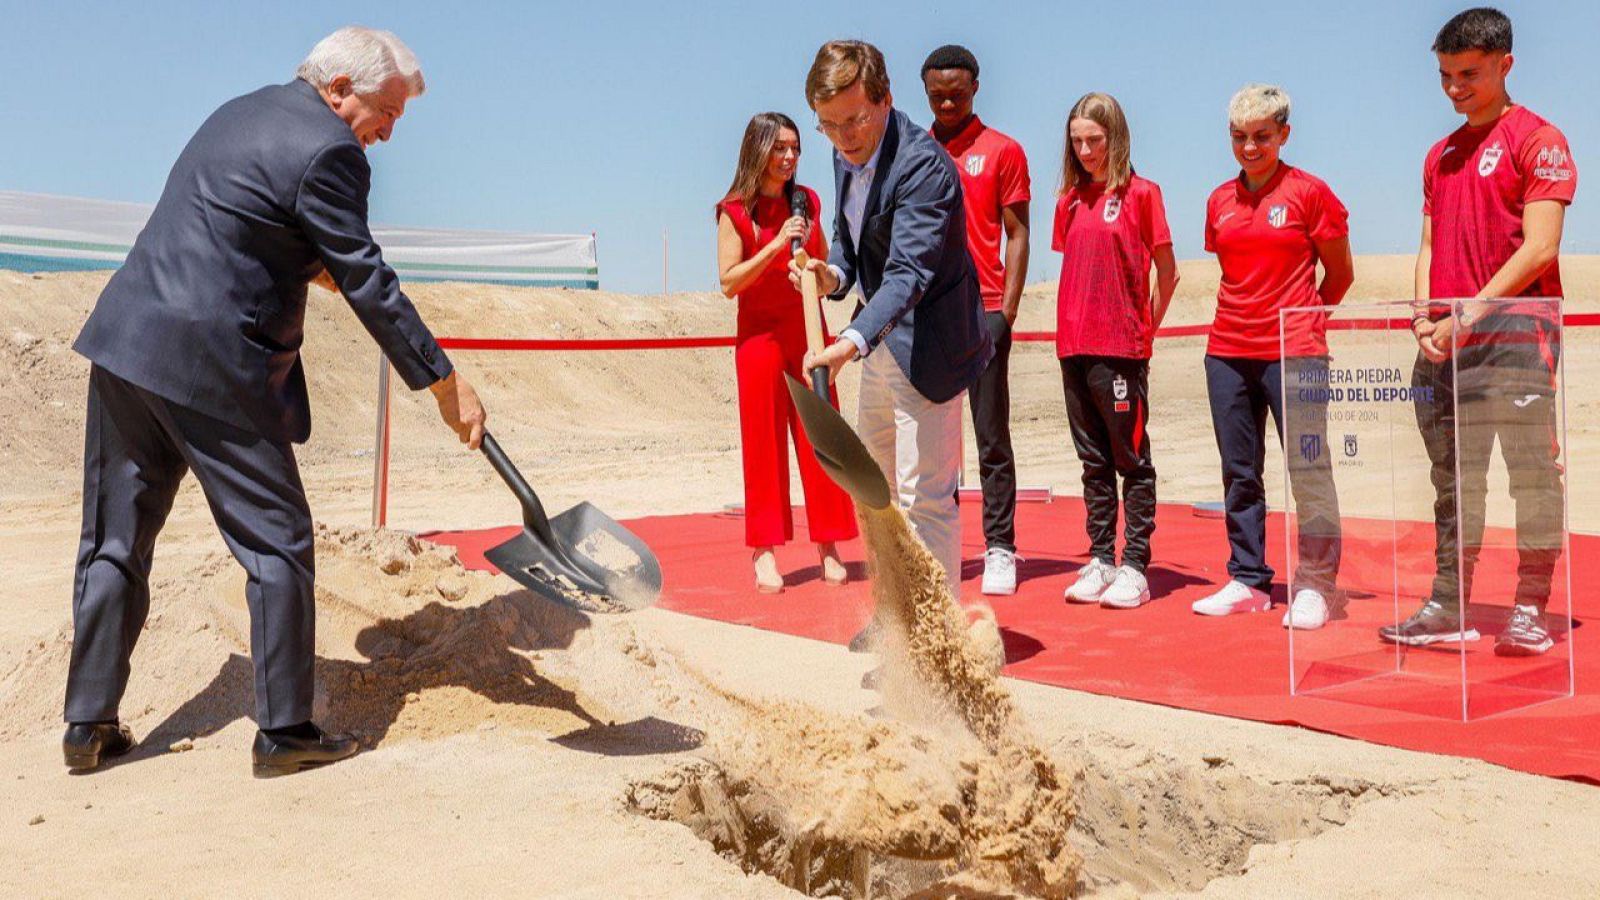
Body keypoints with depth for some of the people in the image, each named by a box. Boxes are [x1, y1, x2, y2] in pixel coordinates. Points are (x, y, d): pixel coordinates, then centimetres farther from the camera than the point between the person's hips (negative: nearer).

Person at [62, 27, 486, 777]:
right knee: (276, 542, 2)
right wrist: (446, 385, -8)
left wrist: (314, 265, 19)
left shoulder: (243, 111, 17)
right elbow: (368, 285, -12)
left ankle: (89, 723, 23)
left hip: (126, 341, 9)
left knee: (116, 539, 14)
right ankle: (283, 732, 8)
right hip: (210, 367, -9)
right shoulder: (327, 151, -11)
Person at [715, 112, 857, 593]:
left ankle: (829, 546, 10)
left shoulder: (807, 201, 9)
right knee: (764, 444, -1)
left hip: (807, 332, 4)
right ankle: (765, 552, 4)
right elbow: (729, 282, -12)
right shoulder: (735, 211, -4)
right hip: (760, 335, -4)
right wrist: (777, 245, -19)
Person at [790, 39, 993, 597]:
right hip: (880, 341, 10)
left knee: (925, 497, -7)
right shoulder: (848, 155, 3)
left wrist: (851, 342, -47)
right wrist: (832, 275, -8)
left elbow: (908, 274, -34)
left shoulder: (922, 165, -24)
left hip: (927, 345, -10)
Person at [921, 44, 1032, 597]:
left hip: (983, 312, -3)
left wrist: (1008, 308, -8)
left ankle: (1000, 549, 3)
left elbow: (1017, 235, 1)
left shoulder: (1002, 151, 4)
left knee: (992, 437, -1)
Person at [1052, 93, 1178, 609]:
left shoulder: (1140, 193, -3)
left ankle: (1135, 567, 5)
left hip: (1122, 351, -5)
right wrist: (1076, 328, 10)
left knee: (1132, 460, 1)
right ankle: (1101, 561, 18)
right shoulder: (1071, 200, 12)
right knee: (1094, 462, 11)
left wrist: (1143, 330, 6)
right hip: (1074, 348, 6)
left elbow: (1167, 274, 1)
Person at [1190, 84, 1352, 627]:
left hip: (1294, 355, -5)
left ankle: (1313, 587, 4)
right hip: (1228, 353, 5)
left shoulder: (1309, 193, -2)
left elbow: (1341, 275, 4)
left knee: (1309, 471, -4)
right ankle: (1247, 580, 18)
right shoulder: (1220, 201, 11)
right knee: (1239, 474, 9)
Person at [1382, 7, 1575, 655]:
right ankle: (1449, 607, 13)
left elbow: (1539, 249, -11)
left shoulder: (1537, 140, -2)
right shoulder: (1441, 154, 19)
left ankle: (1530, 610, 3)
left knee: (1531, 469, -4)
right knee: (1454, 477, 8)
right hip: (1445, 342, 7)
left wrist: (1469, 316, -15)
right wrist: (1425, 318, 1)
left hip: (1514, 330, -6)